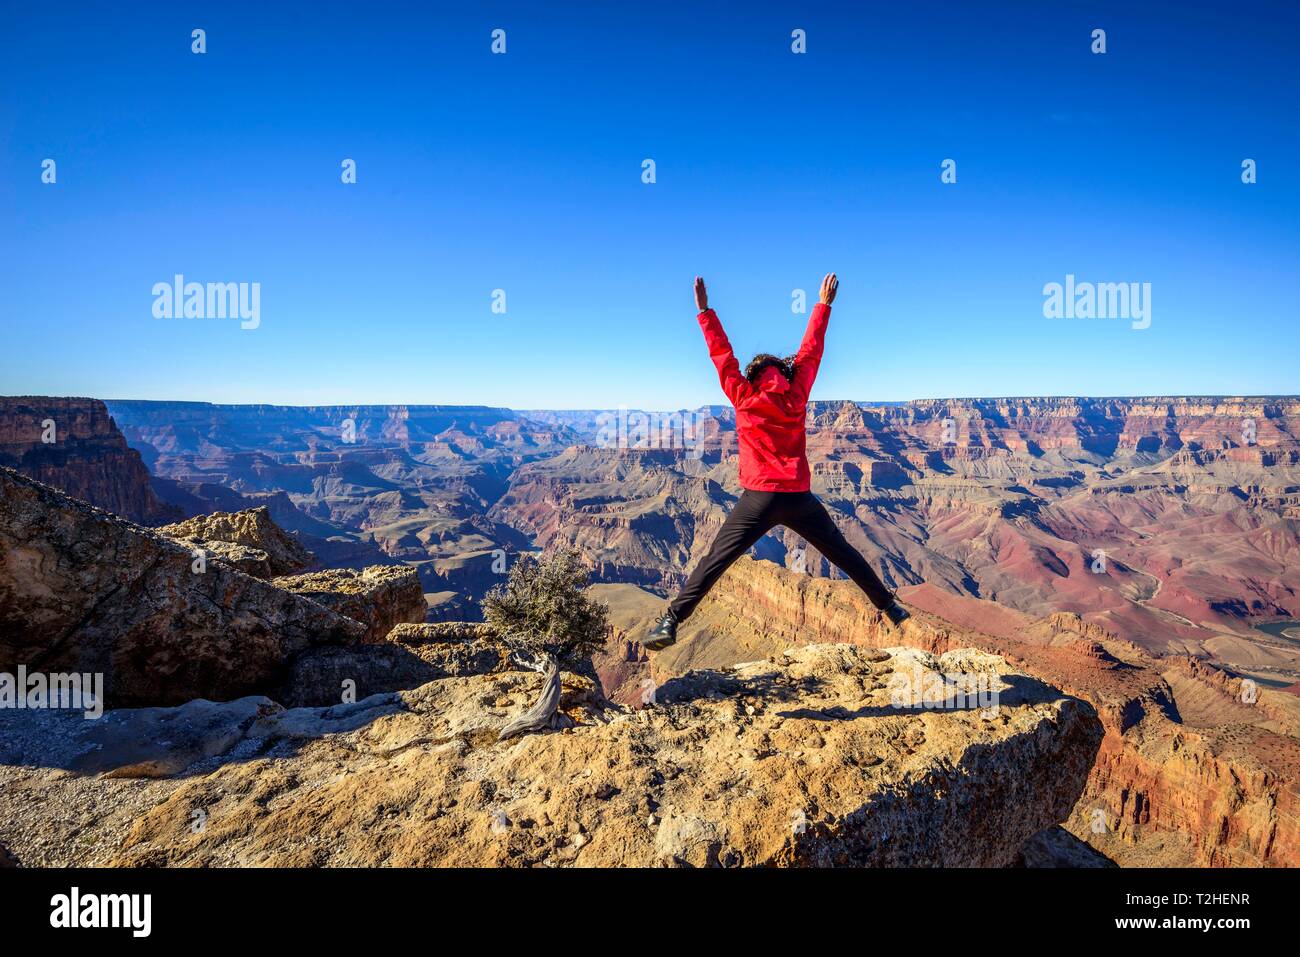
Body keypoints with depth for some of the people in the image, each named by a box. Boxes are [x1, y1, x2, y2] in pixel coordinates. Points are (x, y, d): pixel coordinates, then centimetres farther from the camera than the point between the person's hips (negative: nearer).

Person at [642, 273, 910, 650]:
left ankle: (670, 622, -10)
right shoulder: (796, 396, 8)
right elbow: (810, 353, 17)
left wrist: (705, 311, 10)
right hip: (800, 497, 3)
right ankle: (888, 606, 27)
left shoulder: (743, 398, 2)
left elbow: (722, 355, 4)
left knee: (714, 561, -3)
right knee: (843, 553, 18)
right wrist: (823, 305, 26)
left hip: (759, 498, -2)